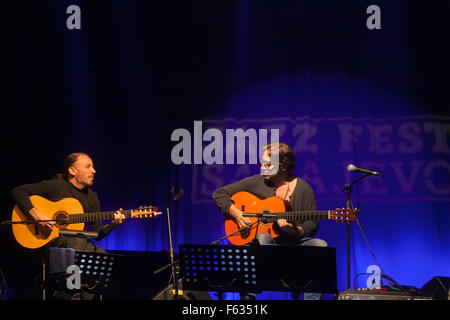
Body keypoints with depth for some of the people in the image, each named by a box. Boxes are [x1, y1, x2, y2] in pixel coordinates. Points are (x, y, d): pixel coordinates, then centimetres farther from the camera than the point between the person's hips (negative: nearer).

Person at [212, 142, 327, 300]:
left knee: (320, 246, -29)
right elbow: (219, 194, 5)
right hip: (268, 242, 0)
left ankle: (312, 298, -26)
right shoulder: (256, 182, 2)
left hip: (294, 242, 1)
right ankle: (247, 296, -37)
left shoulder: (303, 189, 1)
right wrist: (236, 214, -10)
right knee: (262, 237, -36)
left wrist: (293, 229, -19)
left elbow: (312, 226, 1)